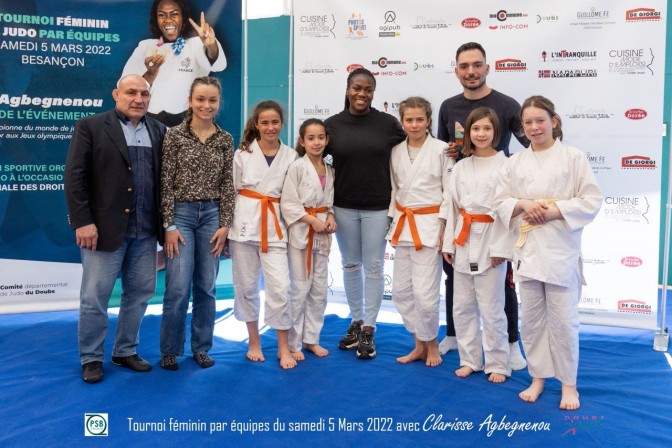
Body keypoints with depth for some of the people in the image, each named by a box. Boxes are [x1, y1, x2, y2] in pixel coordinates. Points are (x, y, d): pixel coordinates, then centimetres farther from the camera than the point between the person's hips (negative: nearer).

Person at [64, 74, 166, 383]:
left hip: (145, 231, 4)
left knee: (139, 293, 11)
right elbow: (75, 176, -7)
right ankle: (91, 358, 18)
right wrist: (83, 222, -13)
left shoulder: (158, 131, 11)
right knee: (94, 297, 3)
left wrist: (165, 222, 3)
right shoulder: (90, 126, -1)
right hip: (104, 228, -4)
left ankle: (125, 351, 26)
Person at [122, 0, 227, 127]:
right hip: (149, 121, 2)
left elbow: (218, 65, -19)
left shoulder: (196, 44, 3)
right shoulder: (145, 46, 11)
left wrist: (211, 44, -39)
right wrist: (150, 74, -14)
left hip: (186, 123, -2)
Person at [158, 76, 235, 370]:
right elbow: (166, 183, -5)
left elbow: (227, 185, 5)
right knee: (178, 288, -6)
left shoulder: (225, 139, 5)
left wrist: (225, 224, -1)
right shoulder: (174, 135, -3)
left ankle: (201, 347, 22)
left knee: (206, 287, 7)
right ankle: (170, 350, 13)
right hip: (180, 213, -3)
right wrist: (169, 225, -9)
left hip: (212, 214, 3)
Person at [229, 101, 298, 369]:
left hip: (274, 227, 0)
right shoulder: (242, 153, 2)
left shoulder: (291, 156, 2)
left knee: (280, 287, -6)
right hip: (244, 224, 0)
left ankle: (283, 348, 9)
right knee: (247, 286, 8)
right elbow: (231, 191, 5)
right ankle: (254, 343, 25)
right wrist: (226, 228, 2)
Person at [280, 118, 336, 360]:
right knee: (300, 289, -2)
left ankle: (311, 338, 24)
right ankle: (293, 343, 11)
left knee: (320, 289, 10)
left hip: (322, 235, 6)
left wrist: (330, 217, -3)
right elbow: (288, 204, -13)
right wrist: (312, 220, -18)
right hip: (301, 233, -6)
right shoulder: (297, 167, -9)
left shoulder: (329, 170, 9)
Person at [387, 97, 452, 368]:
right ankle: (419, 344, 26)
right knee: (401, 290, 9)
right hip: (403, 224, 6)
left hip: (429, 225, -6)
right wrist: (394, 223, 11)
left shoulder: (441, 149, -7)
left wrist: (445, 230, -11)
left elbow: (450, 191, -7)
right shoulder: (396, 151, 7)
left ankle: (431, 343, 19)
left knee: (425, 292, -7)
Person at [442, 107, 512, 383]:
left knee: (491, 309, 0)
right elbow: (453, 206, 11)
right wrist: (448, 243, 7)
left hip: (491, 241, -5)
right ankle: (470, 360, 26)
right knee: (462, 306, 11)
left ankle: (497, 364, 16)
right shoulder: (461, 167, 9)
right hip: (463, 241, 5)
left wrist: (501, 248, -13)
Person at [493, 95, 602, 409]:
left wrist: (554, 211, -15)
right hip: (526, 248, 3)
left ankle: (568, 383, 19)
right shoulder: (514, 163, 8)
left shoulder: (573, 158, -2)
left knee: (563, 319, 2)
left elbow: (591, 202, -5)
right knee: (531, 318, 11)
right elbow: (500, 203, 8)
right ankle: (538, 378, 26)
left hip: (560, 249, -3)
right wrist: (522, 204, -12)